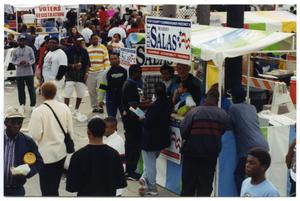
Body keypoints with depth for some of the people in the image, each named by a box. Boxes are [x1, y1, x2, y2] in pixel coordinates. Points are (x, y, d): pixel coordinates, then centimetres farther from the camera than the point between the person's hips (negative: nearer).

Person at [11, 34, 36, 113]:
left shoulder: (29, 49, -1)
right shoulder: (15, 51, 4)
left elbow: (33, 59, 1)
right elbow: (13, 61, 4)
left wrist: (29, 63, -19)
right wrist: (19, 63, -14)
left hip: (29, 72, -2)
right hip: (19, 73, 2)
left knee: (31, 89, 0)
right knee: (21, 89, 8)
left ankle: (33, 105, 9)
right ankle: (22, 105, 21)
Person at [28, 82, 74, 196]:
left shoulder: (38, 112, -21)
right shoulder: (64, 108, -6)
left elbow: (35, 135, -21)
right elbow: (70, 130, 1)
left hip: (46, 154, -5)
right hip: (61, 152, 5)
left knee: (47, 187, 9)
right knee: (55, 184, 22)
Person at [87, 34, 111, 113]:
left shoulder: (103, 48, 0)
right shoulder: (88, 49, 11)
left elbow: (106, 60, -1)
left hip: (101, 72, -4)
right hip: (90, 73, 4)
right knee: (92, 91, 6)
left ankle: (100, 105, -1)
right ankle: (94, 106, 16)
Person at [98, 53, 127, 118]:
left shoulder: (125, 71, -1)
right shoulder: (107, 72, -1)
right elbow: (102, 87, 0)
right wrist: (100, 100, -4)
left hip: (123, 99, 1)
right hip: (111, 100, 0)